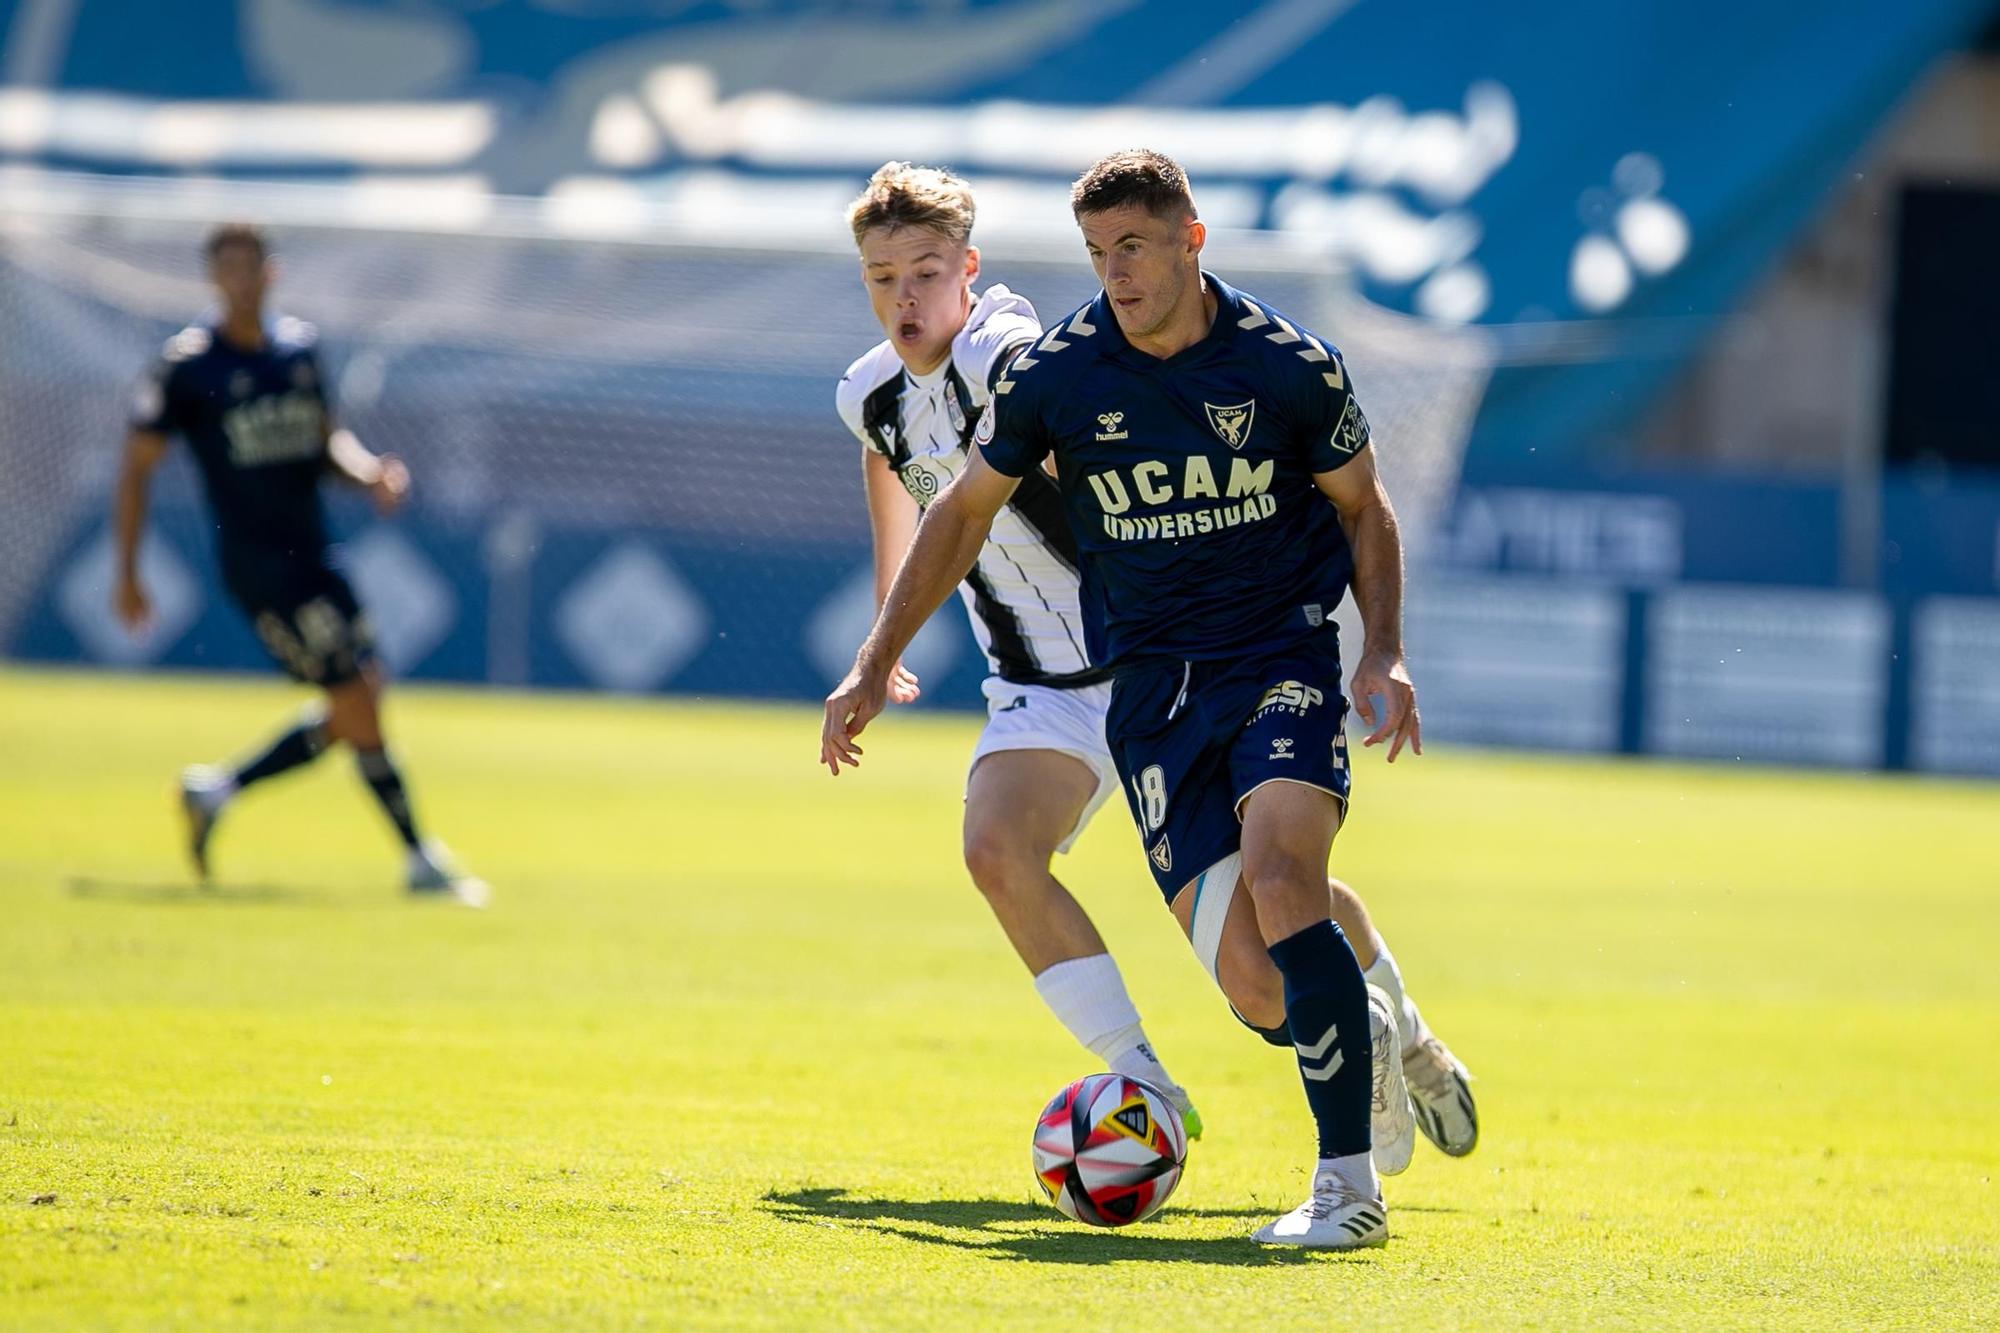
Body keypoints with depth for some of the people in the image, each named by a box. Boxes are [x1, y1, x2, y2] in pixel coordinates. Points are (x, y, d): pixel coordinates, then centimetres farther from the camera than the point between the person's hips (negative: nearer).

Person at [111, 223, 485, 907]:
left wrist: (370, 471, -1)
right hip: (255, 562, -7)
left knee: (356, 708, 5)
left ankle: (218, 790, 21)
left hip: (314, 555, 7)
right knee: (355, 702, -10)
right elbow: (136, 466, -3)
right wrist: (126, 574, -5)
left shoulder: (299, 348, 9)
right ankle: (420, 858, 0)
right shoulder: (187, 363, -8)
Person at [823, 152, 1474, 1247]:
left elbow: (1362, 508, 8)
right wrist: (875, 666, 9)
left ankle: (1349, 1186, -22)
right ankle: (1381, 1037, 28)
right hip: (1150, 685, 2)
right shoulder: (1053, 374, -4)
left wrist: (1385, 656, -5)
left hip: (1285, 657, -2)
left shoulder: (1290, 365, -8)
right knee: (1254, 989, -9)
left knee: (1280, 877, -28)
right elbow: (964, 512, 10)